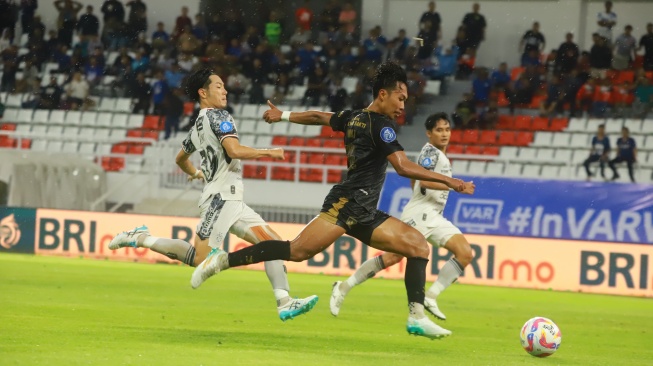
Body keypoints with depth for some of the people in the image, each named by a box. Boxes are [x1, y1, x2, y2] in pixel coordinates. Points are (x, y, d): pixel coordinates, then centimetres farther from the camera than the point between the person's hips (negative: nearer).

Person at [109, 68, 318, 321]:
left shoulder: (197, 127, 21)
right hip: (221, 198, -10)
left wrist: (195, 173, 54)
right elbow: (234, 151, -22)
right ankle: (142, 239, -9)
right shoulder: (219, 116, -7)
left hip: (233, 203, 10)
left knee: (273, 242, 6)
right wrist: (268, 152, -10)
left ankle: (284, 304, -1)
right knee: (200, 259, -20)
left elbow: (180, 159, 35)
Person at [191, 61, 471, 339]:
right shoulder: (381, 125, -9)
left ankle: (417, 317, -6)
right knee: (298, 250, -22)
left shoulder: (355, 118, 18)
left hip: (364, 214, 10)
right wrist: (447, 180, -17)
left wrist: (283, 115, 48)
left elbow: (319, 117, 33)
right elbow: (403, 167, -19)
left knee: (418, 245, 3)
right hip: (348, 204, -10)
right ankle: (223, 260, -15)